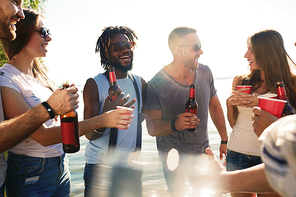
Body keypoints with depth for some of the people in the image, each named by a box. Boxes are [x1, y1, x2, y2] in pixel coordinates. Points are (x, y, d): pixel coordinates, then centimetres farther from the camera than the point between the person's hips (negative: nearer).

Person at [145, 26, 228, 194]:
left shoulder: (205, 72, -4)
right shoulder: (156, 84, -19)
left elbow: (215, 106, 9)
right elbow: (152, 127, -16)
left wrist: (225, 140, 9)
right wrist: (174, 124, -35)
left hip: (203, 151, 5)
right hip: (173, 157, -4)